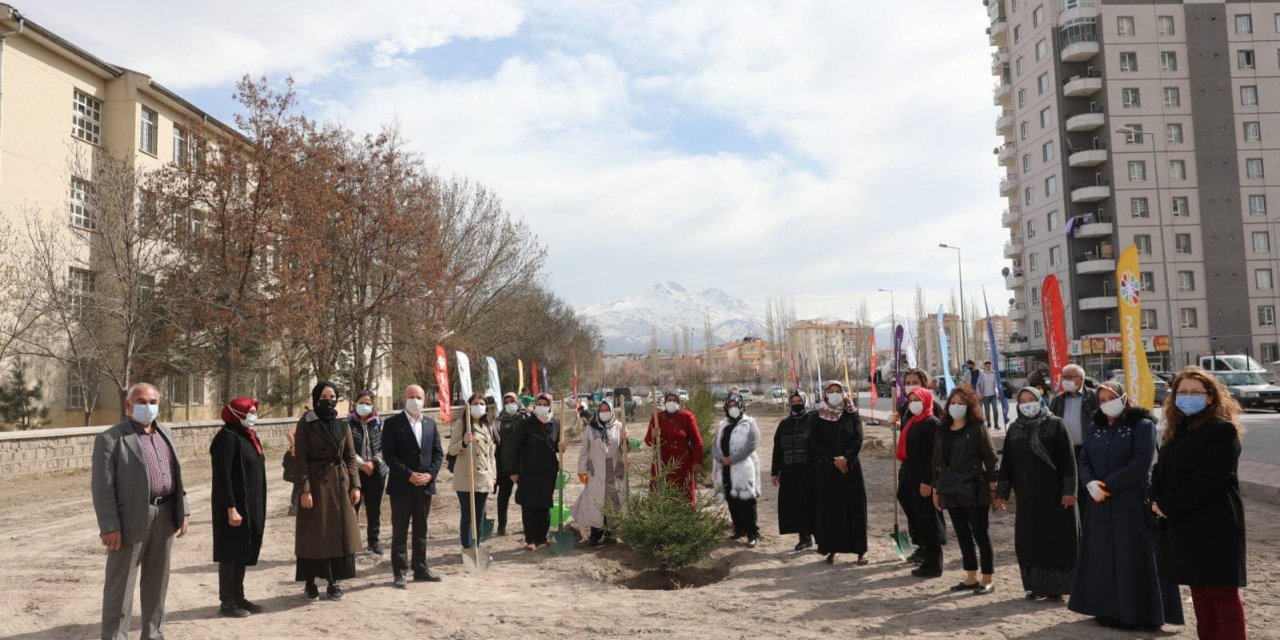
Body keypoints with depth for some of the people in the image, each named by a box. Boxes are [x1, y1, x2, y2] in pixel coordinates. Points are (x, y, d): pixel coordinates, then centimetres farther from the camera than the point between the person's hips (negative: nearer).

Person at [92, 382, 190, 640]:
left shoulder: (165, 434, 13)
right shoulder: (110, 438, -8)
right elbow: (102, 487, -12)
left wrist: (183, 511, 9)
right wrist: (109, 526, -17)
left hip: (164, 517, 6)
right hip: (131, 519, -6)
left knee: (157, 582, 15)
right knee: (120, 585, 2)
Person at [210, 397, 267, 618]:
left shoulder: (248, 435, 11)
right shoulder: (227, 437, -15)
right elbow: (222, 476, -20)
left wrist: (258, 508, 18)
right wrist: (231, 508, -23)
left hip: (251, 506, 8)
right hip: (235, 507, -8)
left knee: (243, 553, 14)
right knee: (230, 554, 1)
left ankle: (238, 597, 23)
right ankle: (227, 602, 11)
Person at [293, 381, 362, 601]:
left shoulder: (342, 424, 6)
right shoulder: (306, 424, -6)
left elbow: (350, 456, 8)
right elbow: (300, 459, -9)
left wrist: (355, 485, 1)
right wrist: (305, 489, -15)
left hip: (340, 483, 4)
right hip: (316, 483, -4)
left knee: (339, 531, 6)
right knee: (313, 534, 2)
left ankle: (334, 581, 17)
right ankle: (310, 584, 13)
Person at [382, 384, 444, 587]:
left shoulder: (430, 424, 11)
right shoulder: (392, 423, -4)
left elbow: (438, 453, 9)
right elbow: (388, 454, -10)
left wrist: (430, 474, -7)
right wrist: (409, 475, -16)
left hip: (425, 485, 5)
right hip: (401, 486, -4)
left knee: (421, 530, 12)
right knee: (400, 531, 1)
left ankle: (420, 569, 20)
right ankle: (399, 573, 7)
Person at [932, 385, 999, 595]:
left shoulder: (977, 428, -6)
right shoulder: (942, 430, 10)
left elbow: (990, 456, -8)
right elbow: (937, 461, 13)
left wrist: (992, 484, -12)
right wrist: (936, 489, 13)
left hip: (974, 491, -6)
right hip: (951, 491, 6)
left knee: (981, 534, 2)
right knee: (963, 535, 12)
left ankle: (988, 580, 11)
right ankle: (971, 578, 22)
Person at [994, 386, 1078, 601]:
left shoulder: (1055, 425, -3)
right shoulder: (1014, 429, 8)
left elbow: (1068, 459, -6)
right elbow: (1007, 463, 9)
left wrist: (1069, 490, -12)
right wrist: (1002, 492, 6)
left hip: (1054, 493, -4)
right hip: (1027, 495, 4)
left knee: (1056, 539, 1)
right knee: (1029, 541, 5)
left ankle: (1055, 586, 11)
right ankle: (1036, 586, 15)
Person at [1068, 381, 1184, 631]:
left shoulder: (1142, 425, -5)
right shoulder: (1095, 428, 12)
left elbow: (1140, 464, -14)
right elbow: (1084, 461, 8)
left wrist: (1108, 485, -15)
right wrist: (1091, 484, -12)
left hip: (1132, 503, -5)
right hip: (1101, 503, 6)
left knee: (1134, 558, -1)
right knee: (1104, 556, 9)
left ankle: (1141, 613, 9)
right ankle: (1109, 610, 19)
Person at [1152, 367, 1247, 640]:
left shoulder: (1221, 429, -11)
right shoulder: (1176, 430, 14)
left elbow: (1208, 479, -19)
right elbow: (1161, 471, 16)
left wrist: (1168, 505, -16)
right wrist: (1157, 501, -2)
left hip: (1214, 526, -8)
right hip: (1183, 525, 8)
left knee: (1221, 591, -2)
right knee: (1199, 590, 13)